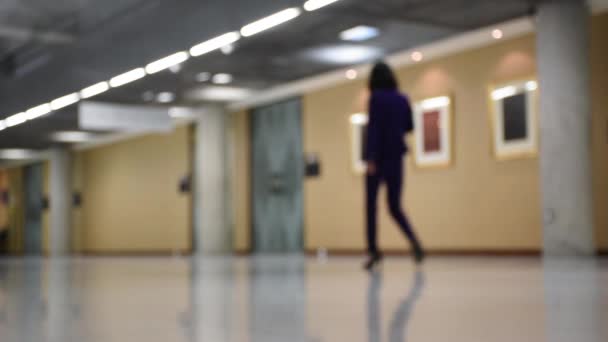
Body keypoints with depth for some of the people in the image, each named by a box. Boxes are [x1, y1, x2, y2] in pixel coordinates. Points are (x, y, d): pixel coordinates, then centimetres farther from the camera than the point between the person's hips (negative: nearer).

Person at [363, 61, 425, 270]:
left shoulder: (377, 98, -6)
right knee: (395, 207, 10)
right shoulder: (402, 99, 9)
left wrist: (371, 157, -18)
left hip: (379, 157, -5)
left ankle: (374, 251, -1)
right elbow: (409, 127, 16)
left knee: (371, 205, 4)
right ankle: (414, 242, -13)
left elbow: (373, 127, -14)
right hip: (396, 157, 5)